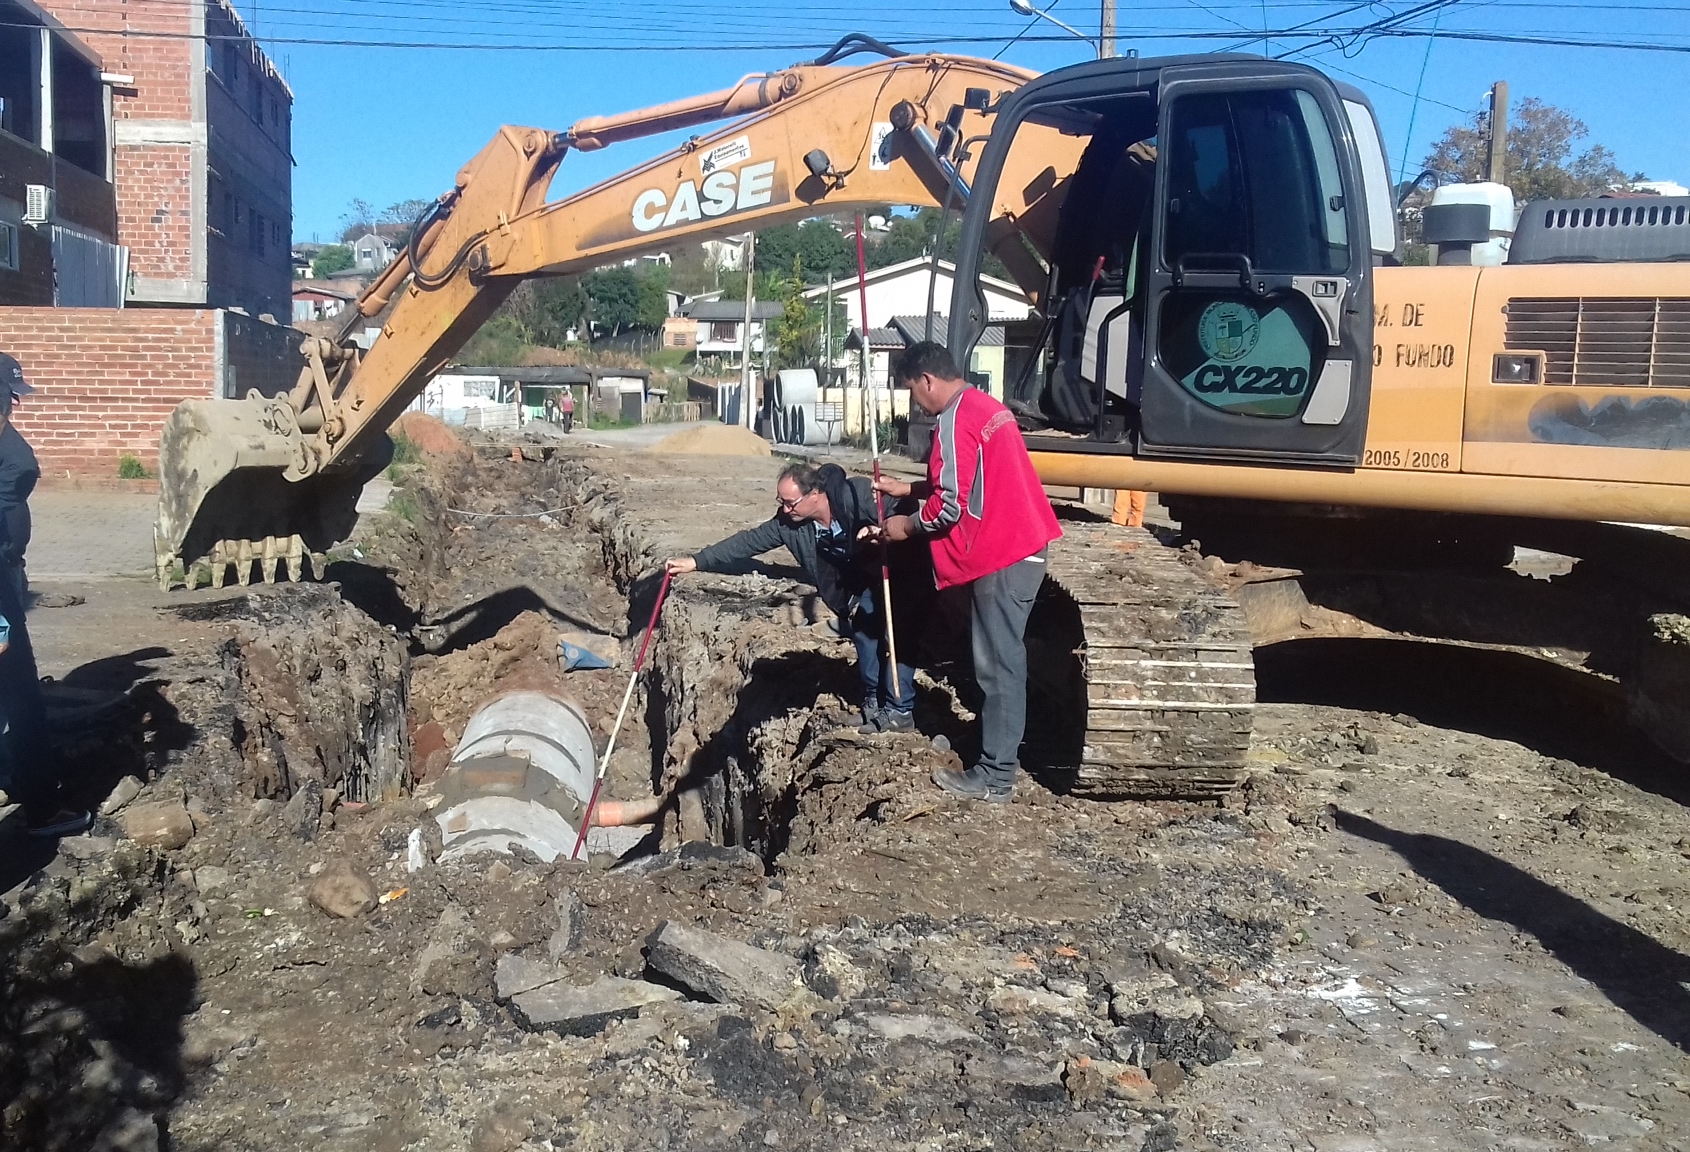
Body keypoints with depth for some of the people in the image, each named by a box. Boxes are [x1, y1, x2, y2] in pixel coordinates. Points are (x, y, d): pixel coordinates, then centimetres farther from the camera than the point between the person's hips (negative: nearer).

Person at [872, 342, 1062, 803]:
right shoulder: (983, 405, 16)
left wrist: (907, 526, -3)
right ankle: (999, 745, 29)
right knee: (1002, 657, 18)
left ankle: (996, 777, 2)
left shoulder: (955, 421, -16)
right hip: (1021, 544, 10)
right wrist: (906, 488, 23)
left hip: (1002, 556, -10)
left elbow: (950, 506, -20)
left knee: (997, 663, -4)